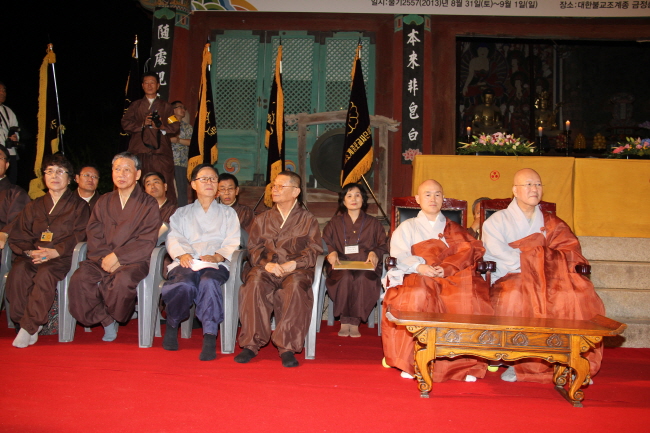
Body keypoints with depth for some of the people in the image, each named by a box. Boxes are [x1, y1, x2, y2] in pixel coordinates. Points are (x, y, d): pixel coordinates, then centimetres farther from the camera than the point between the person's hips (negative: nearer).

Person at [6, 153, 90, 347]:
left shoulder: (79, 205, 12)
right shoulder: (34, 206, 24)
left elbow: (79, 236, -2)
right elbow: (18, 236, 14)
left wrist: (55, 252, -18)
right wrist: (30, 251, -9)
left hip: (62, 257, -4)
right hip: (33, 255, 4)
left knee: (45, 274, -35)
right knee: (18, 271, -29)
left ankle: (28, 328, -27)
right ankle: (30, 323, -22)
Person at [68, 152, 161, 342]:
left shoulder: (148, 204, 5)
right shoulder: (103, 202, 17)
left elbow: (146, 242, -5)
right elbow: (93, 235, 8)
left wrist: (117, 256, -16)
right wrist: (105, 258, -11)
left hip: (133, 261, -3)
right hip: (101, 260, 4)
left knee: (123, 280, -36)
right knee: (80, 278, -27)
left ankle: (115, 318, -3)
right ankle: (107, 321, -8)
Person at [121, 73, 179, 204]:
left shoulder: (166, 106, 20)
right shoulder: (135, 105, 22)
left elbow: (175, 127, 9)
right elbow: (125, 123, 9)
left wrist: (162, 127, -11)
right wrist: (142, 124, -7)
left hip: (160, 150, -1)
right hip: (139, 150, 1)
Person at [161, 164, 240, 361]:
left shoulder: (228, 213, 24)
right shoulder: (182, 213, 28)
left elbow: (232, 243, 9)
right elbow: (174, 239, 11)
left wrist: (217, 256, -12)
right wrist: (182, 254, -12)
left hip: (216, 264, -1)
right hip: (187, 263, 1)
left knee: (209, 282, -37)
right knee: (185, 285, -34)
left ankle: (210, 338, -35)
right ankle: (172, 325, -7)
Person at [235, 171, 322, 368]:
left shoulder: (308, 220, 16)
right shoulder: (261, 219, 23)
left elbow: (314, 251, 5)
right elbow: (253, 249, 13)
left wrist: (292, 265, -14)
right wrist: (267, 264, -10)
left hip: (297, 270, -2)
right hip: (266, 269, 2)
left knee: (296, 287, -37)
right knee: (254, 284, -33)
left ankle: (287, 347, -31)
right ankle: (251, 344, -27)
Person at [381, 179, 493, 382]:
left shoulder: (454, 229, 27)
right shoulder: (408, 227, 24)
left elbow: (468, 252, 7)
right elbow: (399, 254, 5)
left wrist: (447, 268, -14)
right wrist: (419, 266, -17)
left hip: (452, 277, 1)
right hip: (418, 278, -1)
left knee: (469, 297, -32)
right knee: (419, 296, -36)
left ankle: (464, 363, -28)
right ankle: (411, 362, -30)